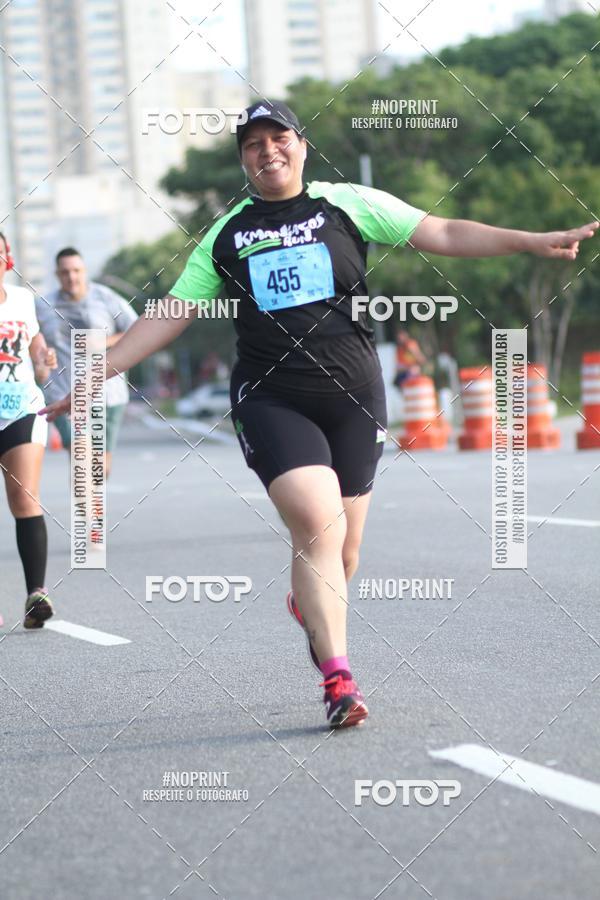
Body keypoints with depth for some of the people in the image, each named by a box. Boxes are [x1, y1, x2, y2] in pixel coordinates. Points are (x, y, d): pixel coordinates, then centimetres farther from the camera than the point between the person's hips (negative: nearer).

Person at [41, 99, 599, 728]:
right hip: (271, 400, -1)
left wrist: (534, 242, -6)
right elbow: (168, 317, 11)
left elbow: (445, 234, 3)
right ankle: (338, 679, -16)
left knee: (341, 548, 5)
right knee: (319, 526, -20)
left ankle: (308, 607, 41)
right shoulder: (225, 236, 9)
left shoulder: (347, 205, 5)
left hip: (352, 395, 1)